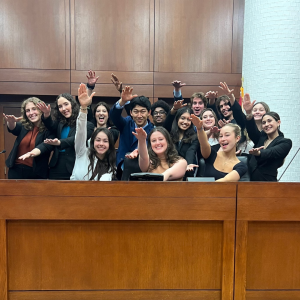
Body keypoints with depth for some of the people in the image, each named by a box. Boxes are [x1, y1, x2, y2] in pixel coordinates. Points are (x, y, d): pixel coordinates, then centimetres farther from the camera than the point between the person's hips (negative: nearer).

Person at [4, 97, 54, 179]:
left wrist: (32, 153, -41)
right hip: (16, 170, 3)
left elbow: (46, 145, -22)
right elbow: (13, 128, -12)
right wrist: (11, 123, -37)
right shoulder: (23, 126, 6)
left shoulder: (48, 129, -7)